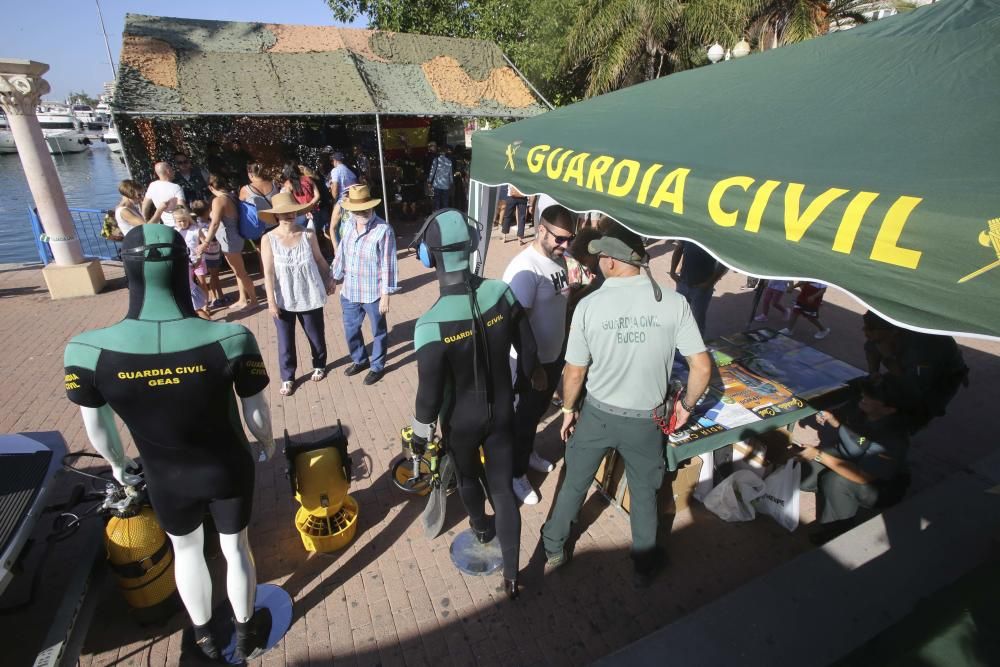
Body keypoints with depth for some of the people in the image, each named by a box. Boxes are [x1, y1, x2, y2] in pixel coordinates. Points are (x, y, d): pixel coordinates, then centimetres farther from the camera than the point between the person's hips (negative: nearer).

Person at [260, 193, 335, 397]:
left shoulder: (308, 234, -6)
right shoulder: (268, 239, -10)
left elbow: (319, 259, 7)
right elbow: (268, 272, -10)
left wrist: (329, 279, 14)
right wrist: (271, 301, -12)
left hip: (309, 296, 1)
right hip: (283, 299, -1)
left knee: (316, 334, 16)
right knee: (285, 340, 9)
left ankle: (319, 365, 41)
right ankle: (287, 377, 26)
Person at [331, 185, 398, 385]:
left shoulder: (383, 230, -18)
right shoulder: (350, 225, 2)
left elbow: (388, 265, -17)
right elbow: (341, 254, 12)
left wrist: (385, 295, -17)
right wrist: (335, 278, 16)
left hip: (373, 294, -6)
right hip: (349, 292, 6)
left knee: (378, 332, 13)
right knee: (350, 329, 21)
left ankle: (378, 366, 34)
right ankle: (360, 360, 45)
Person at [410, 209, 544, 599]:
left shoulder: (432, 325, -31)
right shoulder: (502, 293, -17)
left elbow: (429, 393, -21)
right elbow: (527, 347, -3)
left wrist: (420, 437, -3)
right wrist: (535, 374, 19)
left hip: (461, 421, -2)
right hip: (501, 413, 3)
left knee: (467, 476, 28)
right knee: (503, 487, 17)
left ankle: (481, 526, 57)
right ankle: (511, 576, 28)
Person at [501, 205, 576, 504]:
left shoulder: (559, 258, 0)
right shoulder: (525, 268, -27)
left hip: (554, 355, 8)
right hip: (531, 360, -8)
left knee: (538, 411, 26)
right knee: (525, 416, 11)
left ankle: (528, 453, 50)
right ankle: (517, 473, 33)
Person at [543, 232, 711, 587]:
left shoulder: (588, 306, -18)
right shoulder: (673, 303, -16)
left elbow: (574, 372, -11)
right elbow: (702, 366, -12)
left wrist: (569, 409, 6)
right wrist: (686, 404, 5)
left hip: (596, 413, 0)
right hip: (646, 420, 1)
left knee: (575, 482, 22)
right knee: (644, 493, 23)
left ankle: (553, 546, 44)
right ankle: (644, 566, 43)